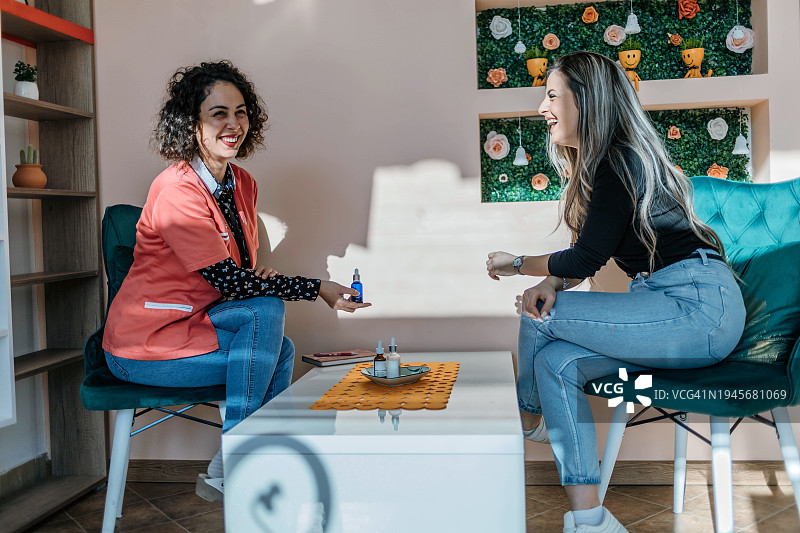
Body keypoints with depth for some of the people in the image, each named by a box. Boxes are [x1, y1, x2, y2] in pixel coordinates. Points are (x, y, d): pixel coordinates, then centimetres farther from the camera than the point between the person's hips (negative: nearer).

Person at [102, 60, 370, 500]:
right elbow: (226, 281, -24)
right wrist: (318, 289, -21)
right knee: (265, 312, -23)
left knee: (280, 351, -9)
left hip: (189, 322, 8)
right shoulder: (176, 189, -21)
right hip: (143, 346, -8)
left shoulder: (243, 184, 6)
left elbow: (242, 273, 13)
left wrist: (260, 277, -13)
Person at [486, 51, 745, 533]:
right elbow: (588, 257, 14)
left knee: (539, 318, -12)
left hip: (699, 305, -9)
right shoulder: (597, 162, 17)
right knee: (555, 361, -7)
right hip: (675, 304, 9)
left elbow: (586, 258, -11)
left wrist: (517, 265, 3)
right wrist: (551, 284, -7)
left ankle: (529, 422, 19)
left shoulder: (618, 161, -13)